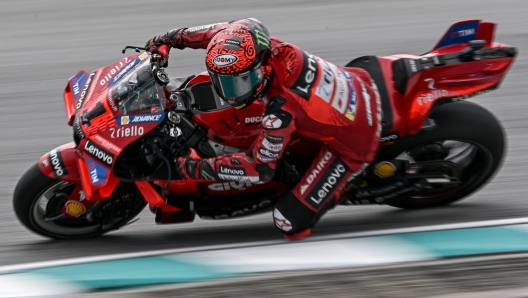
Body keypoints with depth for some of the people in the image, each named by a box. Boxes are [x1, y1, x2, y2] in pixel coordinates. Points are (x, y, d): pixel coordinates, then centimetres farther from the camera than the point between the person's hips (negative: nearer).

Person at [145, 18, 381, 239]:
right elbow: (227, 32, 0)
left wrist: (199, 168, -22)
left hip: (352, 144, -8)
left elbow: (260, 168, -26)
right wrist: (171, 39, 3)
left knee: (291, 222, -11)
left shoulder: (282, 109, -37)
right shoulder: (272, 49, -19)